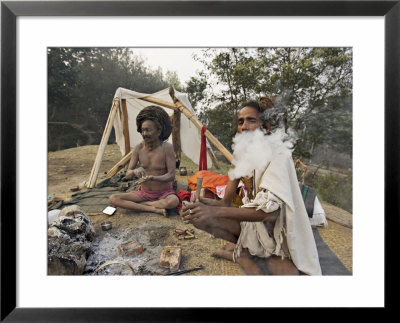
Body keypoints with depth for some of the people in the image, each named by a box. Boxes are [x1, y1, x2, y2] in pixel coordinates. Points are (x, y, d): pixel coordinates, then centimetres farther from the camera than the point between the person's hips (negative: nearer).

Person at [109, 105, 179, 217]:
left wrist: (153, 178, -37)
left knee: (173, 201, -38)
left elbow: (171, 175, -19)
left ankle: (137, 205, -16)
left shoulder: (167, 148, -16)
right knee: (113, 199, -17)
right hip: (144, 193, 4)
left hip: (164, 193, -3)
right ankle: (155, 209, -21)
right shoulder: (138, 148, -6)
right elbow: (127, 175, -6)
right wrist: (134, 171, -31)